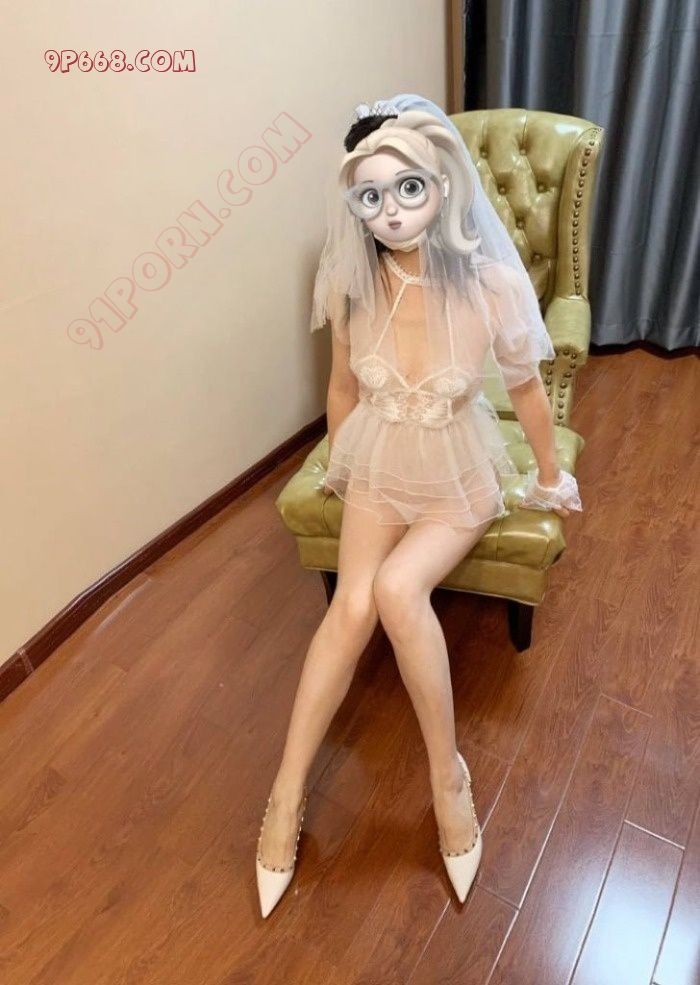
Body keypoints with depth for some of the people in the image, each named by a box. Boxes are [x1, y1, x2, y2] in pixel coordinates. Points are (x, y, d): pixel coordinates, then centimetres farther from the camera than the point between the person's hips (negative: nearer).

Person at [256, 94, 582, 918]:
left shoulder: (491, 282, -23)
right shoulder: (350, 283, -15)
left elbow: (526, 389, -7)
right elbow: (344, 387, 3)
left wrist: (550, 478, 7)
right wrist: (338, 466, 17)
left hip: (459, 476, -2)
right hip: (377, 466, 2)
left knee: (397, 589, -28)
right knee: (353, 602, -19)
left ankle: (446, 773, -4)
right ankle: (288, 790, -2)